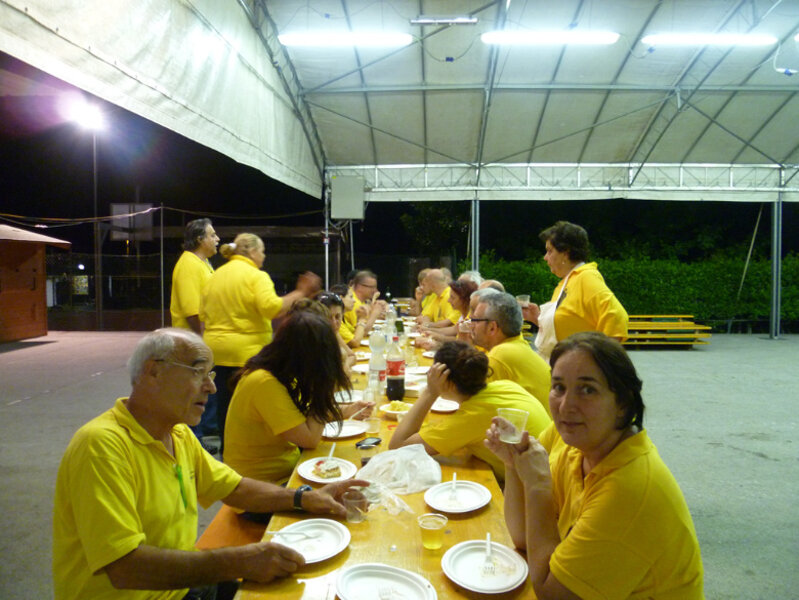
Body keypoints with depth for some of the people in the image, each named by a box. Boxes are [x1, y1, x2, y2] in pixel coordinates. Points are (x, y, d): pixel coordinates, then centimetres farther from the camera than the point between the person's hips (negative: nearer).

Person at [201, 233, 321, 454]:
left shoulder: (215, 276, 12)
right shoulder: (256, 276, -10)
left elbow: (203, 314, 14)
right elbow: (272, 307, -24)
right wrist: (300, 293, -17)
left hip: (217, 351, 7)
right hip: (247, 352, -6)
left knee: (224, 403, 13)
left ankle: (226, 449, 23)